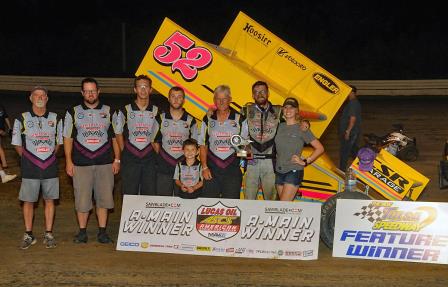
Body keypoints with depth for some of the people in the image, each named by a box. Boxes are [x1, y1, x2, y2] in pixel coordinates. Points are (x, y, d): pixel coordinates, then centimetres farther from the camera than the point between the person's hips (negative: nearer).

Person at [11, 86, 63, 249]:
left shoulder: (55, 119, 5)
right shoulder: (21, 120, -1)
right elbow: (17, 144, 6)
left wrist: (50, 156, 7)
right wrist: (28, 158, 4)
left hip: (50, 167, 2)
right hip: (30, 168, -1)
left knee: (49, 200, 6)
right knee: (28, 201, 2)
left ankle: (48, 234, 15)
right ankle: (28, 235, 13)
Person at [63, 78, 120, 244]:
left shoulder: (109, 112, 9)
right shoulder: (73, 113, 8)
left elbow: (115, 138, 12)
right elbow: (68, 138, 8)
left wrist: (117, 160, 4)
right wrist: (68, 161, 0)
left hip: (105, 163, 1)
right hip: (81, 163, -1)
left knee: (104, 198, 2)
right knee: (82, 199, 0)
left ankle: (102, 231, 11)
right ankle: (82, 232, 12)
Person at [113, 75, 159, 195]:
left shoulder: (157, 112, 5)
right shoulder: (125, 111, 1)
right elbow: (118, 133, 8)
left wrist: (156, 153, 4)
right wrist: (125, 153, 6)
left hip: (149, 158, 1)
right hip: (130, 159, -1)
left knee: (150, 195, 3)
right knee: (129, 196, 1)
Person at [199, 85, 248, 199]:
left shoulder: (240, 120, 6)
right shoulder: (208, 119, 9)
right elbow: (203, 145, 9)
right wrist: (204, 167, 0)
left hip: (232, 168, -1)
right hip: (212, 168, 1)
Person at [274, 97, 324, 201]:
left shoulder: (302, 129, -4)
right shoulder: (279, 126, 9)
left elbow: (320, 148, -4)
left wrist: (305, 161, -7)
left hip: (294, 171, -6)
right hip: (279, 171, 6)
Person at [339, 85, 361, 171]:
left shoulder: (352, 103, -18)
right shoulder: (355, 103, 15)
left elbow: (353, 118, -24)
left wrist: (347, 131, -24)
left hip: (350, 132, -11)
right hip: (355, 132, 11)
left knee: (344, 152, -5)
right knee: (354, 151, 18)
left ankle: (342, 170, 0)